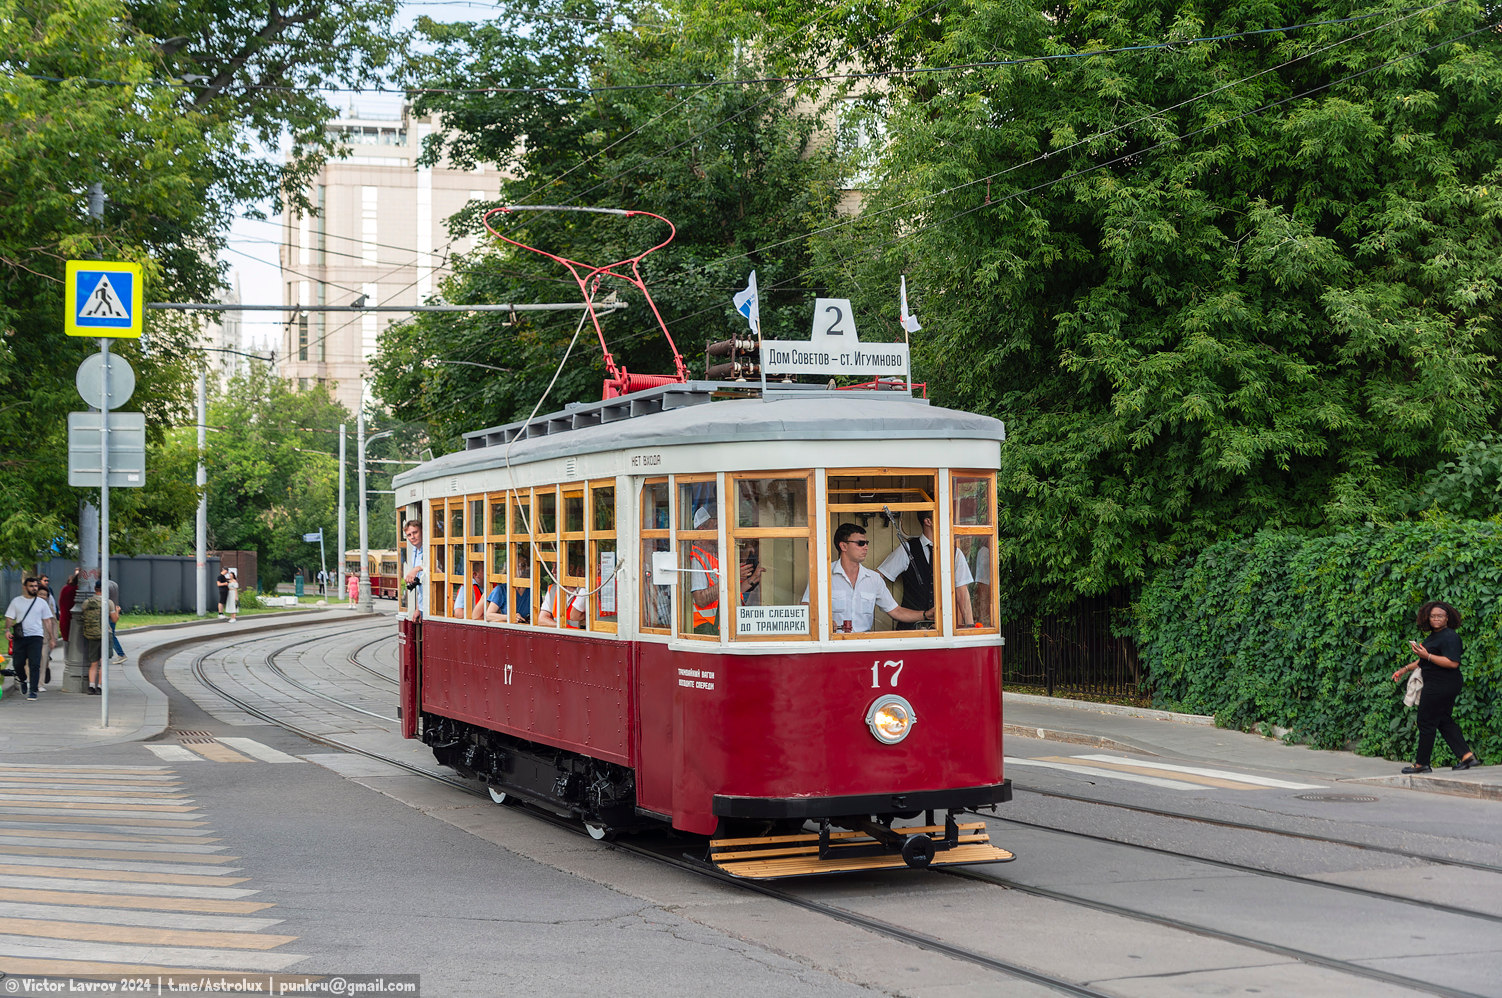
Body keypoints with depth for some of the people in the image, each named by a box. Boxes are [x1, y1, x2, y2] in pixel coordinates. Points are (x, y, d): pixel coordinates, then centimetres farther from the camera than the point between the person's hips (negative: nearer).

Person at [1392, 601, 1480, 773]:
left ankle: (1421, 763, 4)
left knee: (1426, 722, -3)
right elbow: (1424, 661, 28)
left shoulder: (1449, 637, -16)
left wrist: (1427, 656, -26)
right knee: (1445, 721, 13)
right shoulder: (1434, 636, 16)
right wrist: (1405, 670, 25)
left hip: (1441, 686, -10)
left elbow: (1453, 663, -25)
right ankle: (1467, 756, 11)